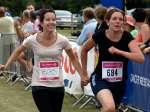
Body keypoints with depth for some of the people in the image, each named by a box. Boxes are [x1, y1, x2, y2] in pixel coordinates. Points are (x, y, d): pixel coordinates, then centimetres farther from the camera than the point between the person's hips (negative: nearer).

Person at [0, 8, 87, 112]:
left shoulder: (62, 40, -10)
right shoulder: (32, 39, -11)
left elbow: (73, 59, 5)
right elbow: (18, 52, 8)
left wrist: (82, 76, 3)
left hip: (58, 85, 2)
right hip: (39, 85, -1)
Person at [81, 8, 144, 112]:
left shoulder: (127, 37, -12)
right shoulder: (100, 35, -13)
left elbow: (141, 58, -24)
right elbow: (84, 50, 6)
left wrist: (118, 51, -30)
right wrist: (84, 73, 9)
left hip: (119, 82, 3)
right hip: (100, 79, -3)